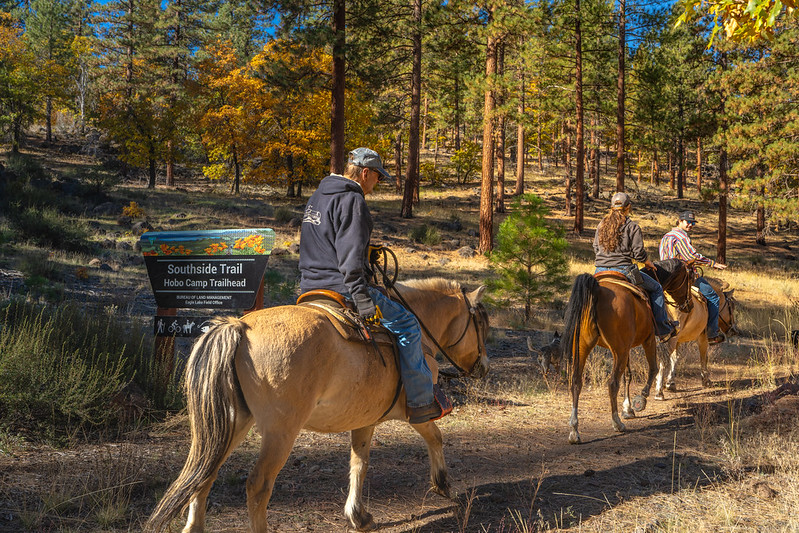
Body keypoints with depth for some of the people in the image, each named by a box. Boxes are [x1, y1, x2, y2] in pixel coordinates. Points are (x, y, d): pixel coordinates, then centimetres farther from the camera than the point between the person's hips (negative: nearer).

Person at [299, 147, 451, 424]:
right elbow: (351, 256, -22)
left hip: (311, 287, 10)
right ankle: (421, 401, -4)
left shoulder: (317, 197, 19)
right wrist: (363, 299, -27)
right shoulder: (352, 201, -12)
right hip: (340, 287, -10)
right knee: (406, 324, -5)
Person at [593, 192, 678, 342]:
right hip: (623, 270, -6)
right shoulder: (632, 226, -6)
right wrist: (649, 264, 11)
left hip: (600, 271, 6)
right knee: (656, 289, 12)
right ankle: (663, 330, 12)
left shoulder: (601, 224, 11)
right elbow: (638, 253, -8)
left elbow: (596, 247, 16)